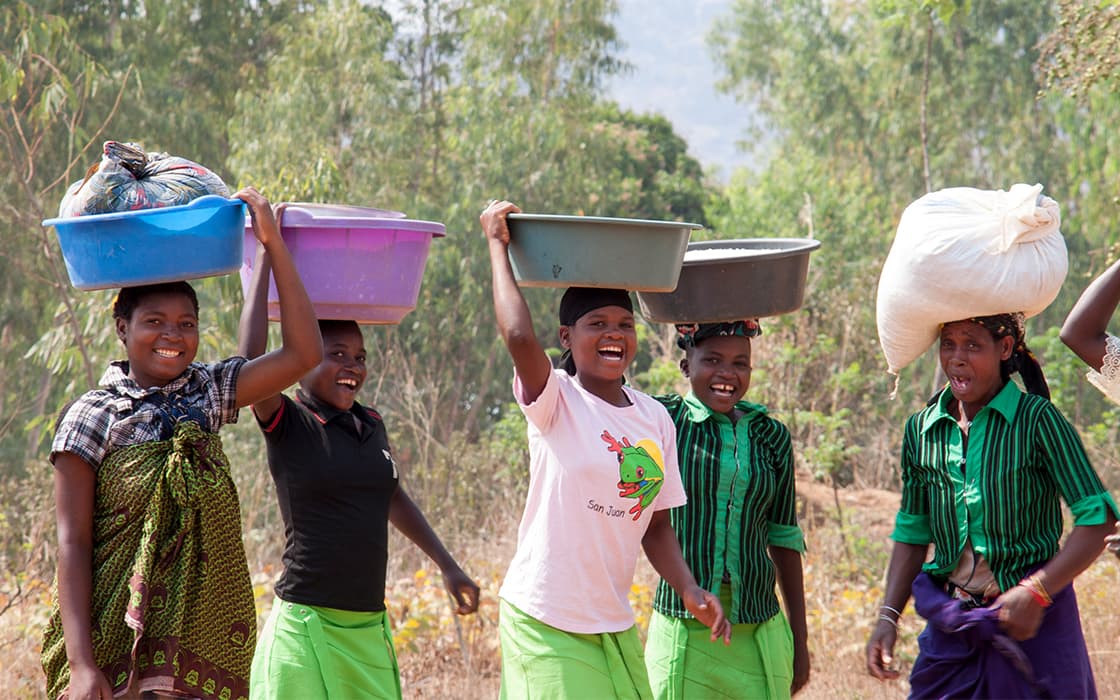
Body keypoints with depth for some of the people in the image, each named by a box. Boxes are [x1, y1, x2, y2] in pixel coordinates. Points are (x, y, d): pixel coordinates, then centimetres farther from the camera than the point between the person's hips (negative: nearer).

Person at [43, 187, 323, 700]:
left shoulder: (207, 393, 8)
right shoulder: (93, 416, -5)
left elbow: (302, 354, -2)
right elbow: (72, 543, -8)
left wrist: (274, 245, -4)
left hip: (204, 635, 4)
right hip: (118, 638, -4)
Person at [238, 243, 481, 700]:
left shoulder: (371, 426, 12)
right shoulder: (288, 426, -6)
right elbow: (251, 360, -24)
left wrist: (447, 566, 28)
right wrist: (265, 260, -18)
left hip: (370, 627, 6)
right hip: (306, 624, -6)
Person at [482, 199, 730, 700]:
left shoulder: (655, 419, 9)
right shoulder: (555, 401, -9)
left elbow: (655, 524, 14)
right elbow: (518, 336, -29)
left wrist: (689, 592, -2)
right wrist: (498, 244, -17)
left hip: (616, 627, 6)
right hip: (546, 622, -6)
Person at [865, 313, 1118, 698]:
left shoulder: (1036, 420, -8)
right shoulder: (921, 430, 6)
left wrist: (1036, 592, -19)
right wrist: (888, 617, 5)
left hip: (1034, 623, -4)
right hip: (950, 630, 4)